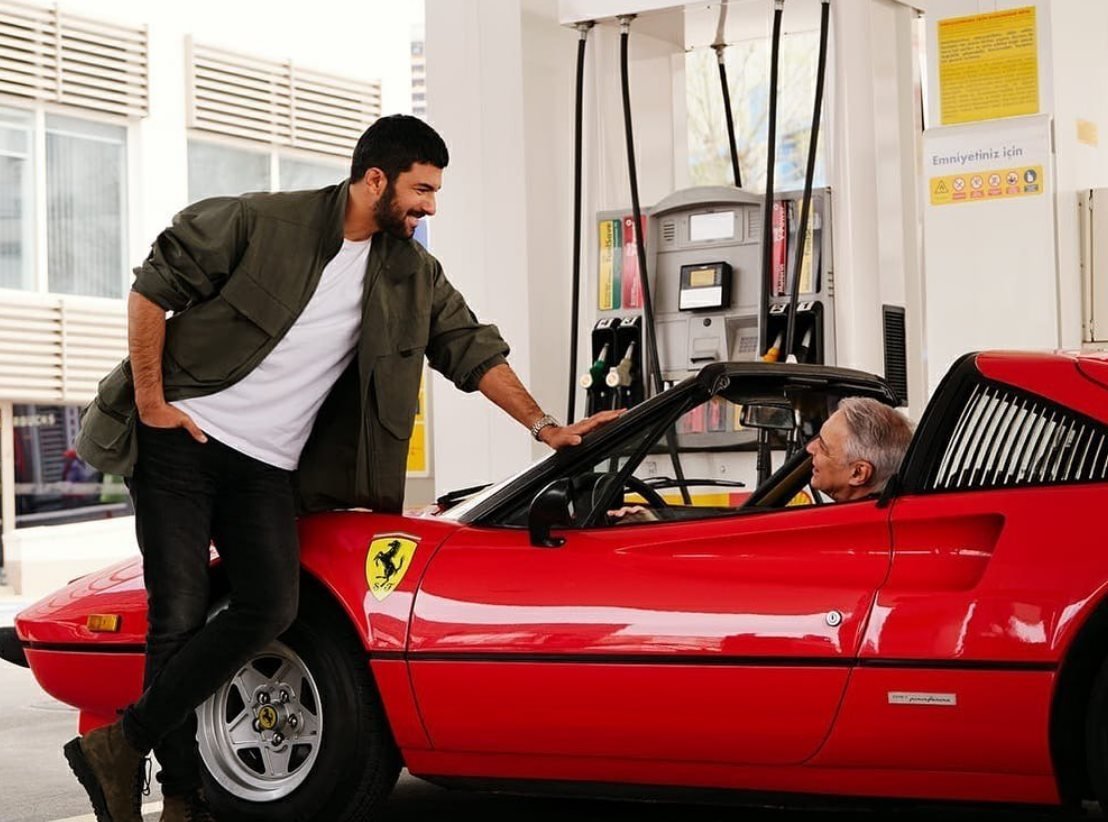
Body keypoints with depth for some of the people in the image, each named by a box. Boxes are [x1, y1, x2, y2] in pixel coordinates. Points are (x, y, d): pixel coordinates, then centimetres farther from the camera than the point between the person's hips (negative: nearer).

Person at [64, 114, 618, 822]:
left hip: (268, 468, 5)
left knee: (271, 610, -14)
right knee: (179, 617, -7)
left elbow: (473, 351, 10)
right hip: (182, 440, -4)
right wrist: (151, 400, -9)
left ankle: (122, 744, -4)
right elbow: (154, 289, -6)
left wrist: (546, 427, 1)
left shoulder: (413, 274, 8)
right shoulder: (261, 222, -9)